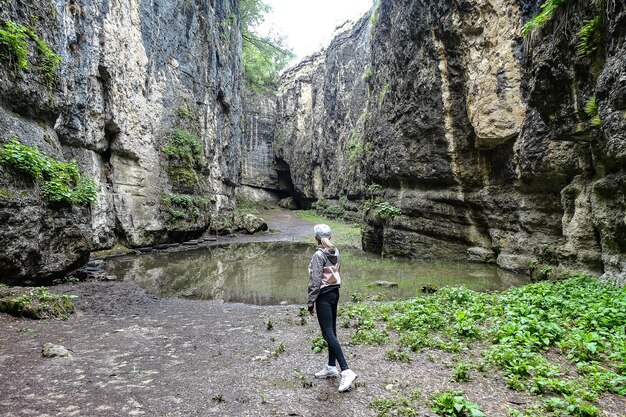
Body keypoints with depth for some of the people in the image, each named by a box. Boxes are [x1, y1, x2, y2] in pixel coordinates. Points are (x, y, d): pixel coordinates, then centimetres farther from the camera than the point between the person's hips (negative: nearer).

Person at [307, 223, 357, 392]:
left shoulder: (319, 255, -18)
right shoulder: (335, 252, 5)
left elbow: (315, 281, -18)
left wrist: (311, 303, -11)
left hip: (324, 296, -8)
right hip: (335, 293, 8)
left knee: (328, 333, -6)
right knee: (331, 331, 15)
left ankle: (346, 371, -11)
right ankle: (331, 367, 26)